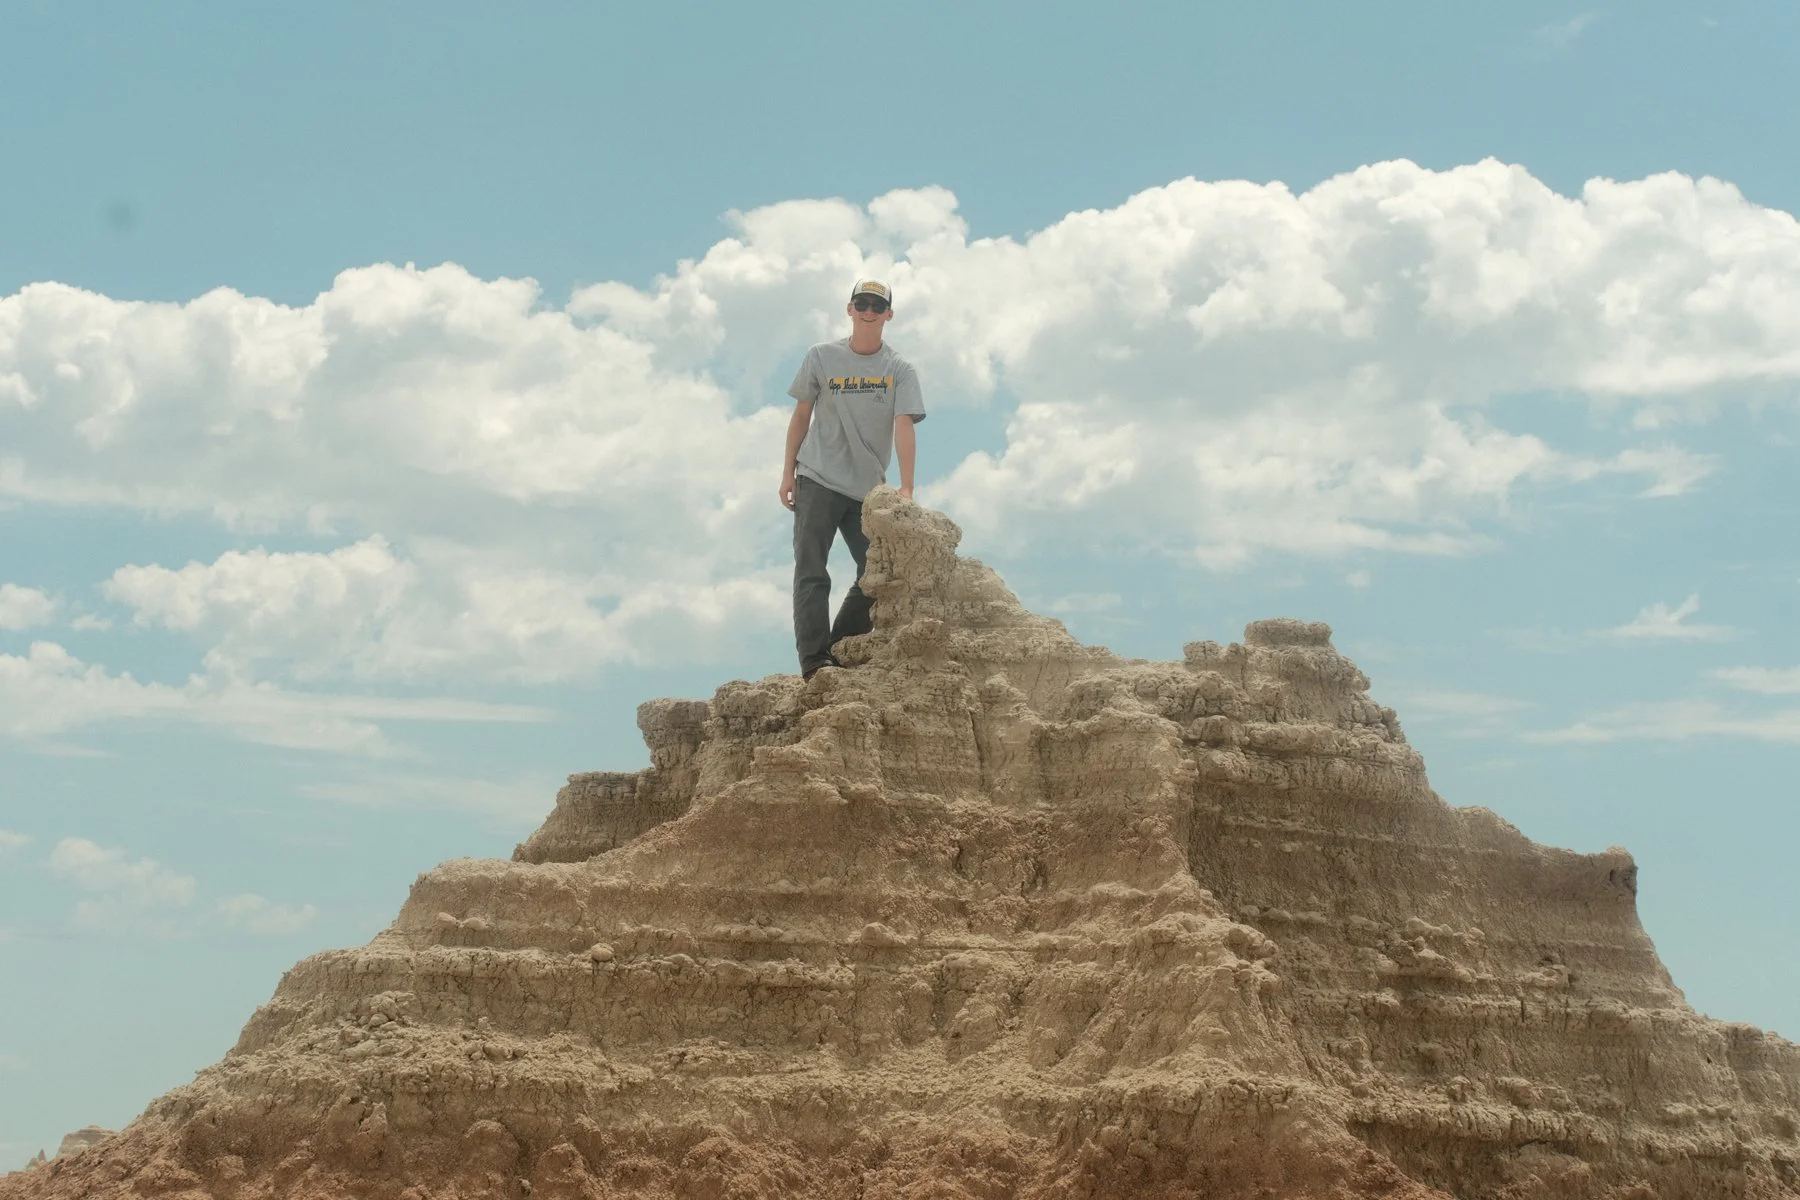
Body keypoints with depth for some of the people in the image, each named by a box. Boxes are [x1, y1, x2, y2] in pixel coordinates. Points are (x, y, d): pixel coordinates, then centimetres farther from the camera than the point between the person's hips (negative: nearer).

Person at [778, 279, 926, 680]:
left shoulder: (900, 371, -1)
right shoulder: (821, 357, 1)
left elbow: (904, 427, -13)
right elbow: (801, 415, 8)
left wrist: (906, 488, -24)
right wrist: (788, 473, 4)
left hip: (868, 489, 2)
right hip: (817, 481, -2)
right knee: (811, 572, -9)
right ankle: (814, 660, -13)